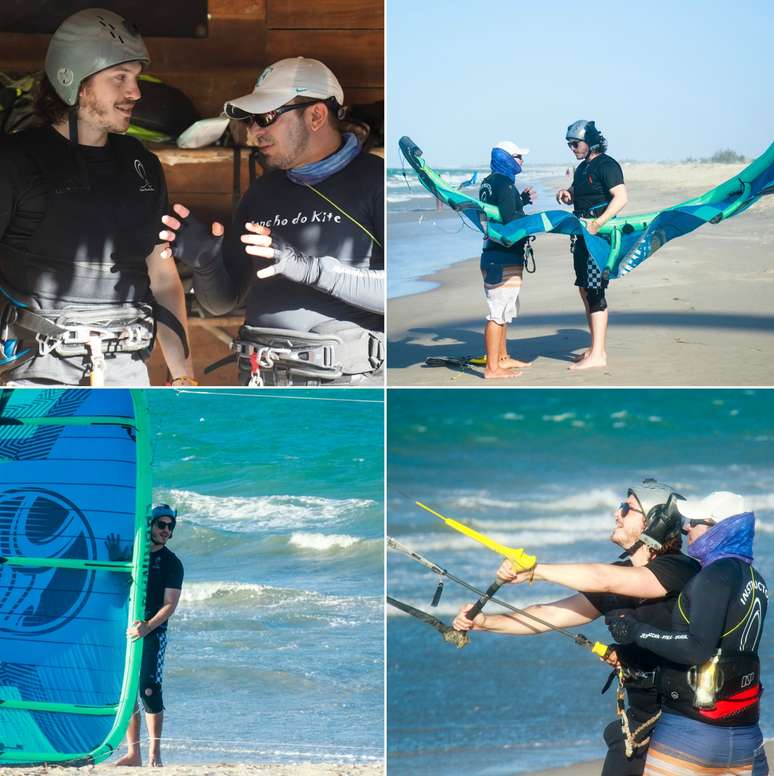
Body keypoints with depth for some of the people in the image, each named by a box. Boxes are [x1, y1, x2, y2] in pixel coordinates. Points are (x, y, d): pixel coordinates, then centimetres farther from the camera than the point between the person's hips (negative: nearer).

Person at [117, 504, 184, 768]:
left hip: (152, 634, -4)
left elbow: (170, 605, -6)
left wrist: (148, 627, -20)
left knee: (148, 689, -13)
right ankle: (133, 752, 7)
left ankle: (154, 753, -10)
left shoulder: (171, 563, 2)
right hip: (125, 631, 4)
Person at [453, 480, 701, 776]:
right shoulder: (620, 575, 6)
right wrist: (485, 622, -4)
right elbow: (551, 614, 5)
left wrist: (534, 570, -23)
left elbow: (602, 579, -30)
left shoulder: (680, 570, -19)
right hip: (638, 723, 7)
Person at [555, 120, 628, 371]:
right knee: (585, 289, 12)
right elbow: (577, 196, 32)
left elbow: (621, 198, -23)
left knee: (594, 291, -11)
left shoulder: (606, 165, -12)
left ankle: (598, 355, -11)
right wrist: (566, 195, 7)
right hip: (584, 234, 10)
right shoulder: (582, 168, 17)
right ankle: (596, 348, 19)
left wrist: (598, 223, -32)